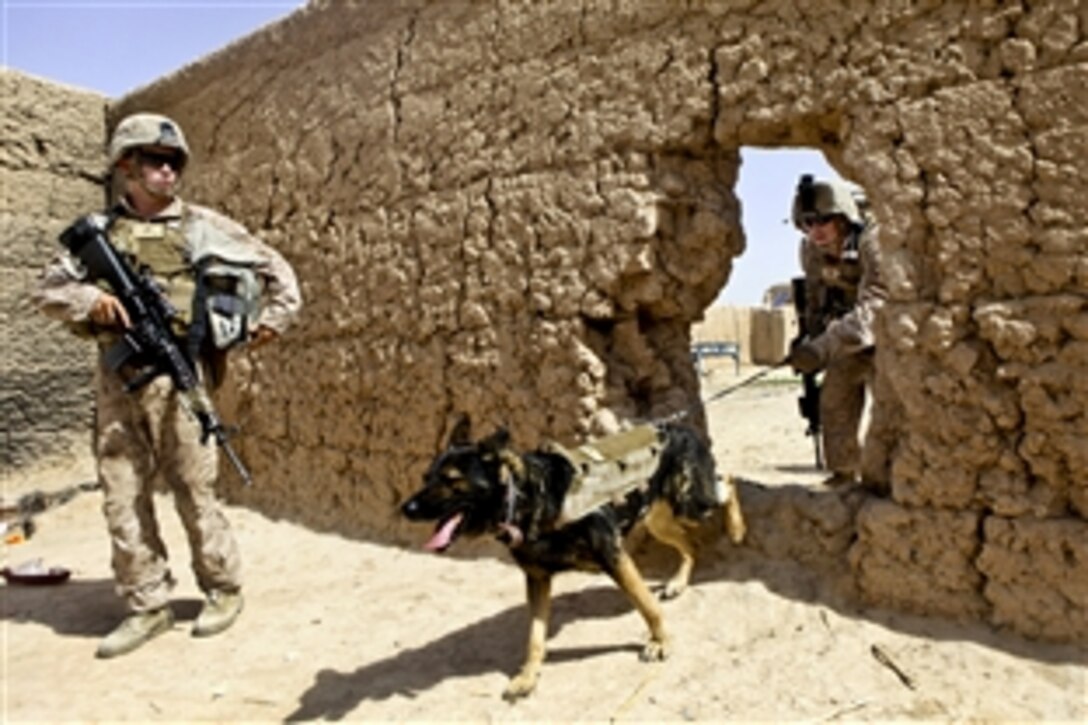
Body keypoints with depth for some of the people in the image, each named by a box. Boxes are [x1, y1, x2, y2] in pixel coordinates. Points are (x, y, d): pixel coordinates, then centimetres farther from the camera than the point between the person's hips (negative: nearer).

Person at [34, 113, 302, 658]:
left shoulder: (204, 226, 4)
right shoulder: (99, 231, 11)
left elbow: (273, 268, 10)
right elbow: (49, 290, 11)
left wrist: (274, 318, 1)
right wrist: (88, 300, -8)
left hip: (176, 377, -3)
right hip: (116, 383, 4)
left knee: (194, 490, 2)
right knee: (122, 497, 6)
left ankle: (223, 590, 19)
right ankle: (147, 606, 18)